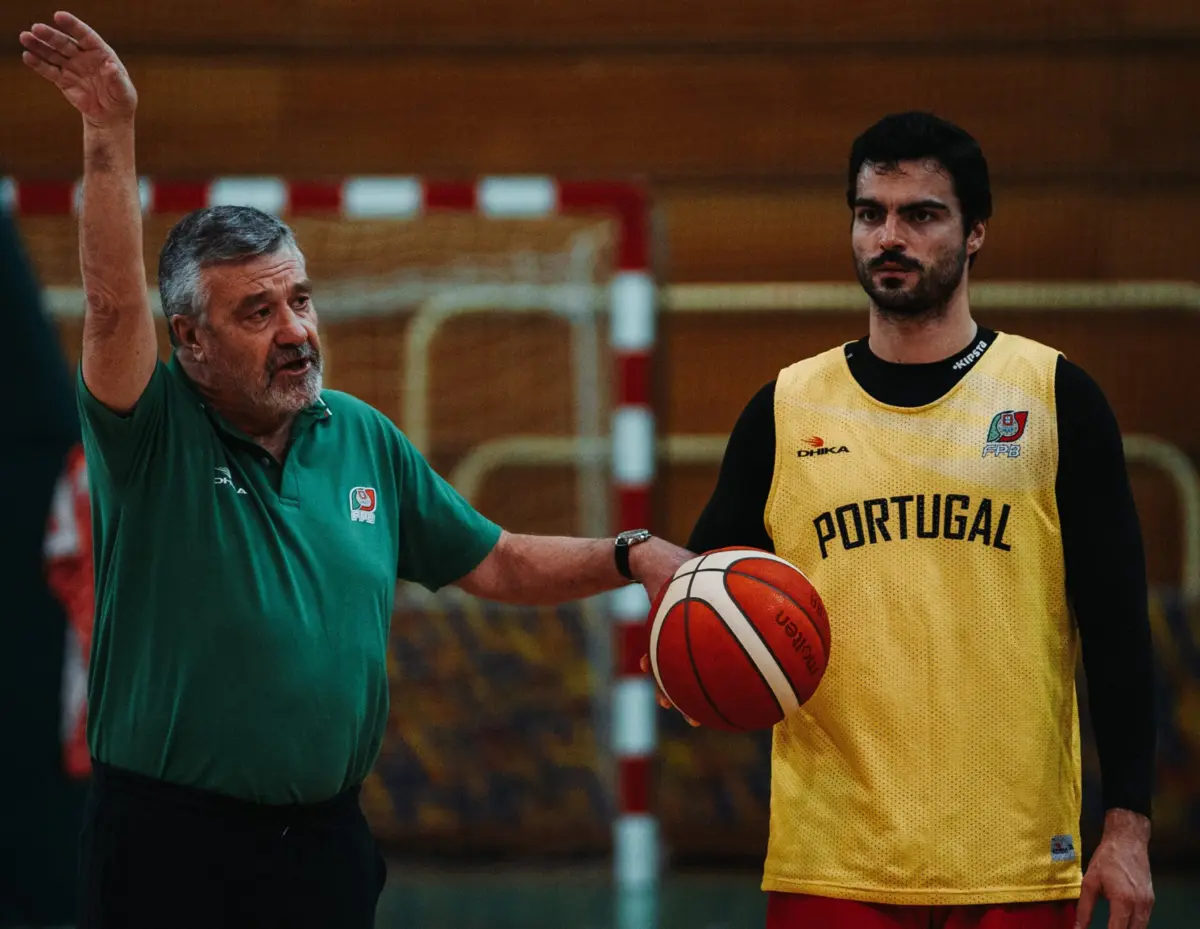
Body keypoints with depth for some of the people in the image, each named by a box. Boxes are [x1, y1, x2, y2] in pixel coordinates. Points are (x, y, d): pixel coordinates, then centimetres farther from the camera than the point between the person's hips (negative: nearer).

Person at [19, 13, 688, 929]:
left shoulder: (364, 439, 9)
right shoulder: (154, 438, -7)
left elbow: (496, 562, 18)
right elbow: (114, 304, -25)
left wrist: (630, 556, 4)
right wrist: (111, 134, -35)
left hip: (327, 843, 5)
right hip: (171, 846, -5)